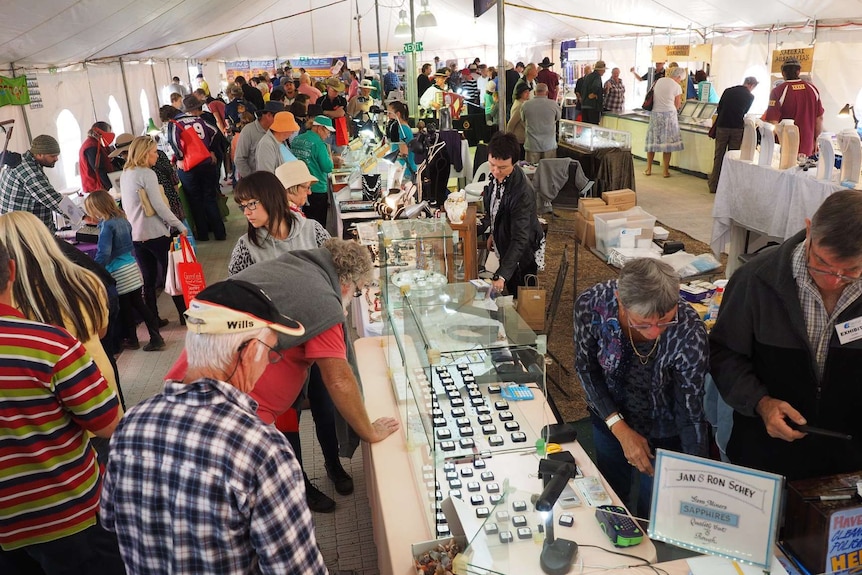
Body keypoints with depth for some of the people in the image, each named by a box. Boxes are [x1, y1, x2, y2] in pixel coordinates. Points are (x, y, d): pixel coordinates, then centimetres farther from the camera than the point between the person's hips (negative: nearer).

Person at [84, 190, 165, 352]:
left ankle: (132, 340, 23)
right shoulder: (122, 219, 7)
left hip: (119, 274, -7)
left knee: (125, 308, 8)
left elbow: (103, 254, -21)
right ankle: (156, 338, 10)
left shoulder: (107, 225, -16)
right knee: (139, 304, 11)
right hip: (132, 268, 7)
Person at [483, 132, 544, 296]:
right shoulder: (497, 175, -12)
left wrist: (502, 275, -43)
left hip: (522, 253, -7)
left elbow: (520, 239, -37)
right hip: (504, 245, 7)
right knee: (511, 294, 24)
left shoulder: (523, 193, -36)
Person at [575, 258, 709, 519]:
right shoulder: (591, 304, -31)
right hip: (609, 417, 2)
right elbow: (586, 368, -14)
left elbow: (691, 414, -24)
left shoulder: (689, 332, -35)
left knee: (653, 515, 19)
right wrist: (620, 428, -20)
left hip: (664, 433, -2)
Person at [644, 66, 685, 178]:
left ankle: (648, 169, 13)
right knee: (667, 142, 3)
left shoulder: (659, 81, 7)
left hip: (655, 113, 4)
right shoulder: (677, 87, -6)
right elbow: (677, 105, 1)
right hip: (668, 114, -4)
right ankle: (665, 171, 6)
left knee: (652, 141, 10)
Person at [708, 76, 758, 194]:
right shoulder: (750, 97, 0)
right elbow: (745, 113, 11)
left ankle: (714, 185, 7)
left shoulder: (728, 91, 4)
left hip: (722, 126, 1)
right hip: (737, 128, -1)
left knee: (718, 157, 6)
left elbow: (719, 109, 9)